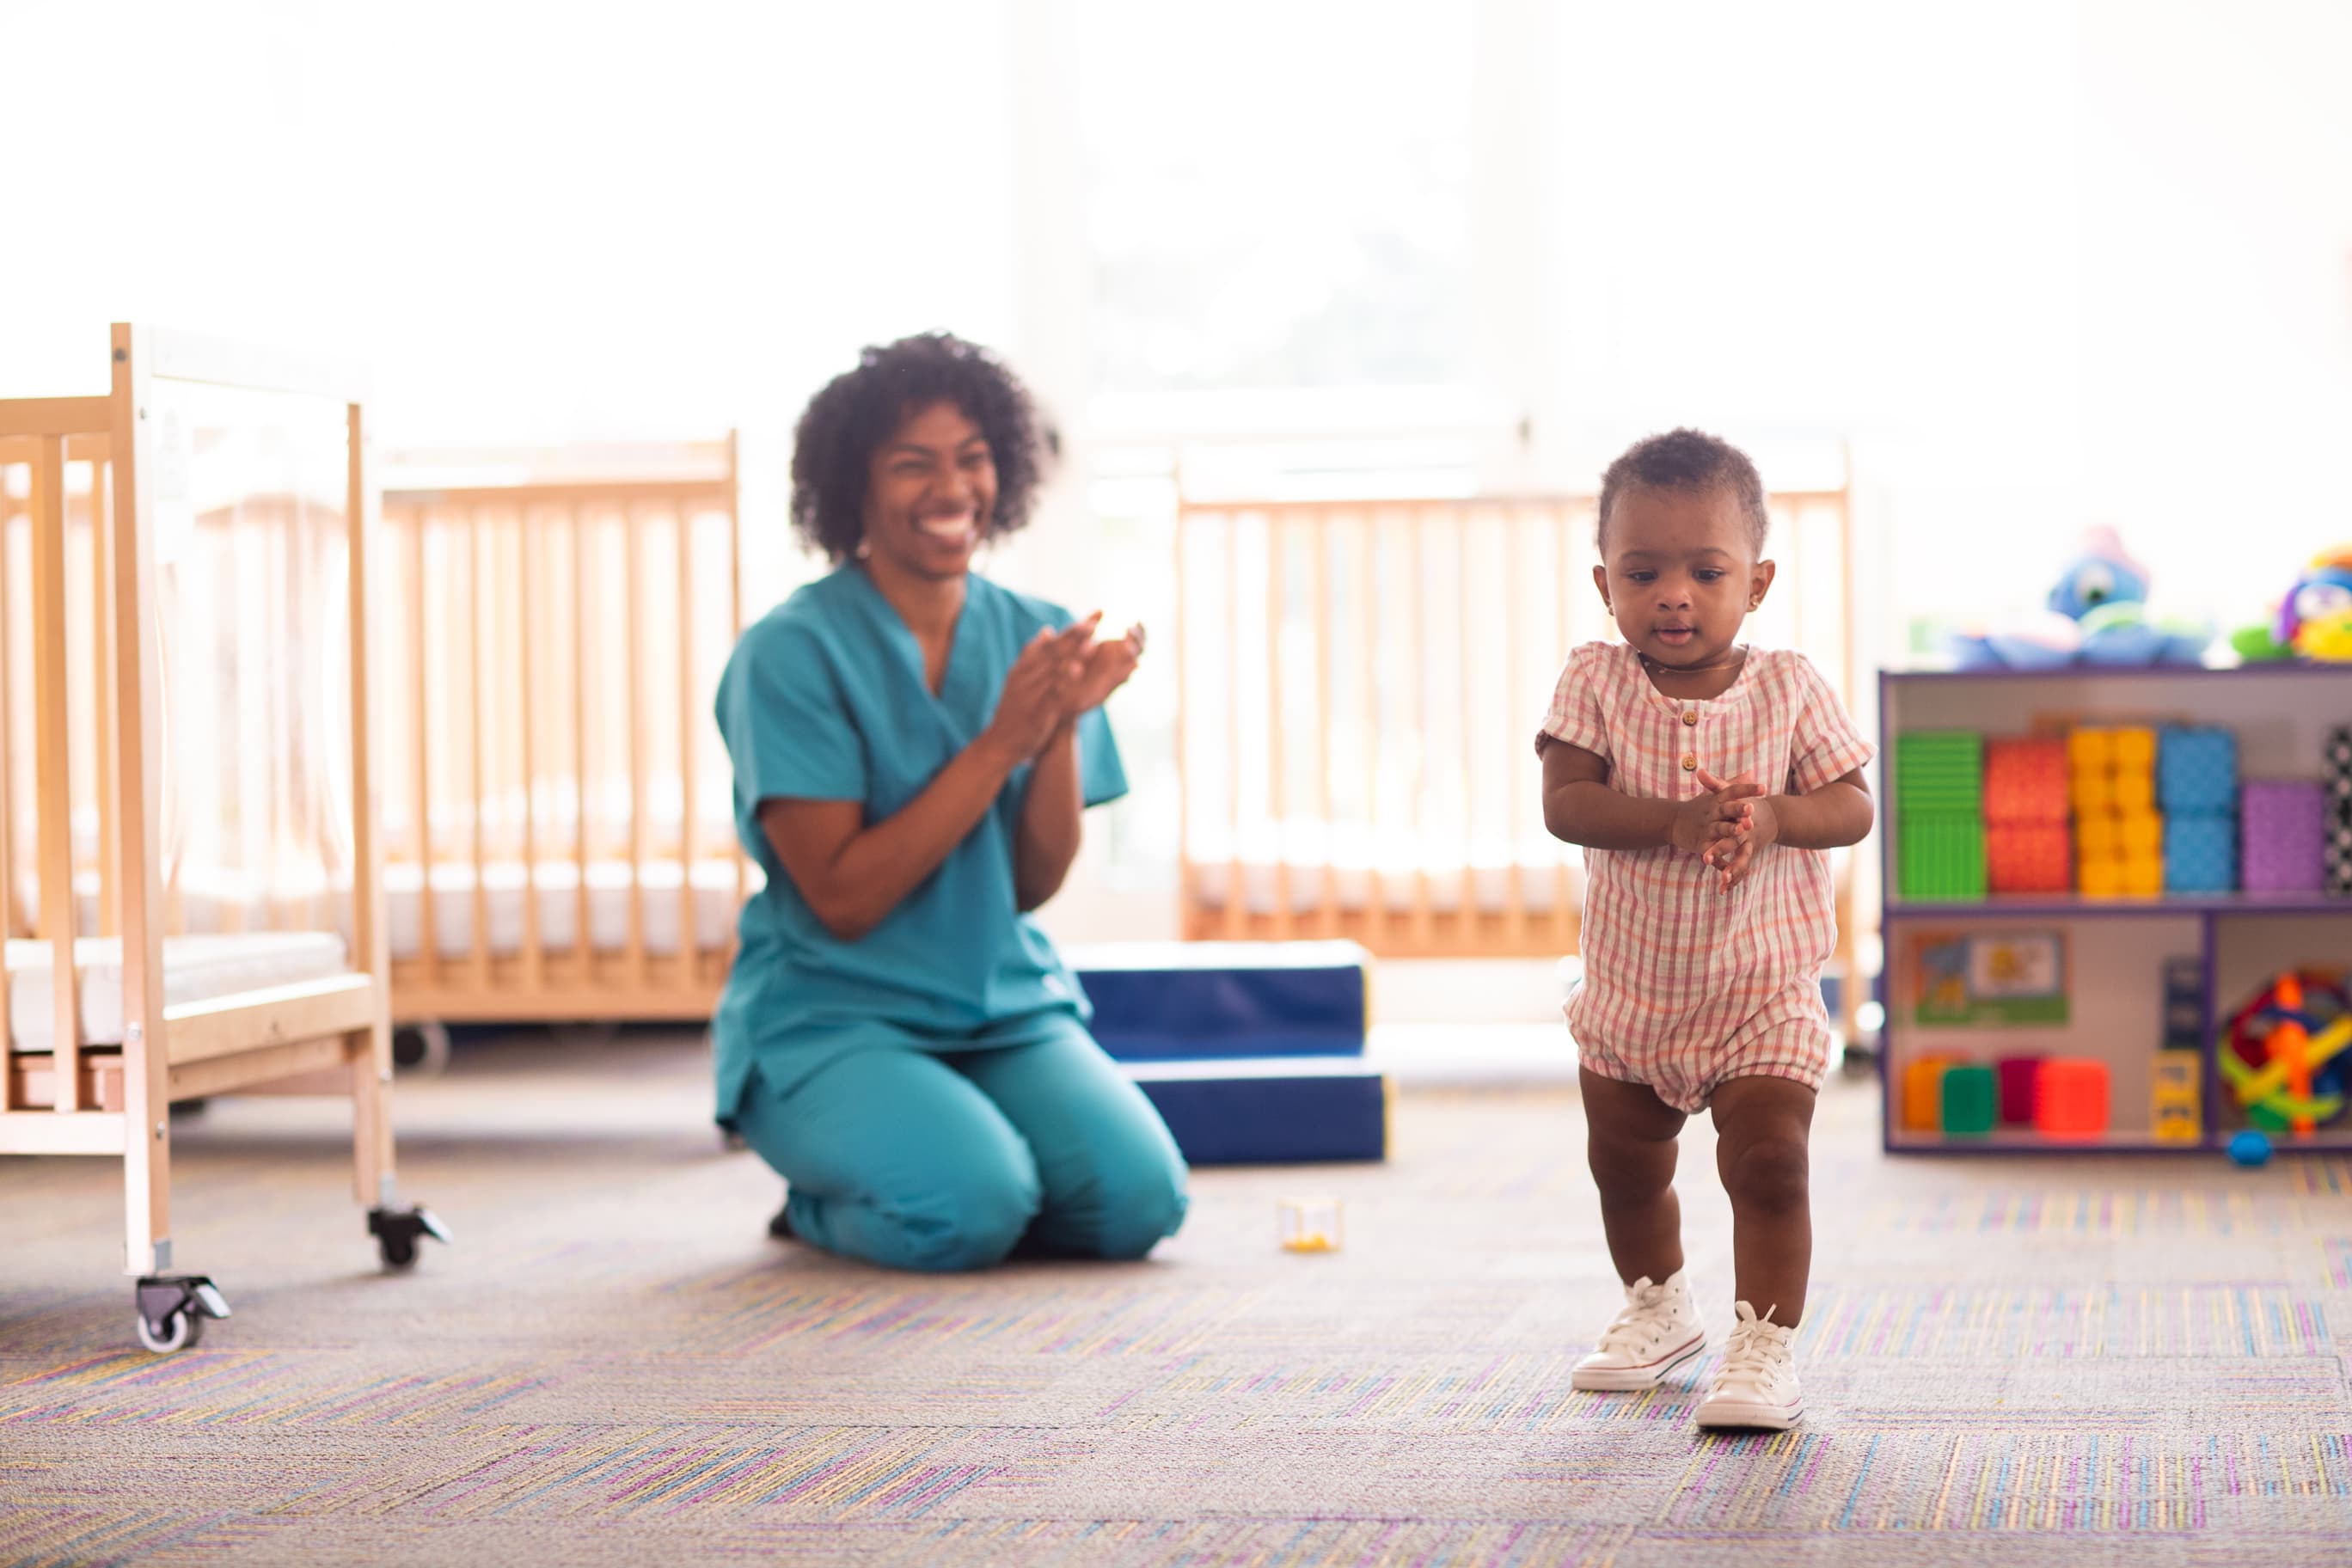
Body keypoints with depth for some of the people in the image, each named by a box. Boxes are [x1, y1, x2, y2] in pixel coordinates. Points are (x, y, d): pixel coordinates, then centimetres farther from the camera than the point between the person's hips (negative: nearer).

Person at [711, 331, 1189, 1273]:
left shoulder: (1034, 637, 6)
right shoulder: (790, 654, -10)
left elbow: (1036, 883, 3)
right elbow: (844, 898, -15)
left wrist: (1065, 724, -14)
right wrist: (1001, 742, -19)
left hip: (1007, 1008, 4)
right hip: (833, 1018, -4)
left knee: (1138, 1201, -22)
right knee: (968, 1210, -30)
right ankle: (822, 1203, 4)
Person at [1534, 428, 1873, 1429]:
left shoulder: (1790, 688, -8)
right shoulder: (1595, 682, -9)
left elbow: (1853, 807, -10)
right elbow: (1565, 803, -20)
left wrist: (1772, 818, -30)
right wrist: (1676, 824, -34)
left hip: (1764, 994, -2)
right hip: (1629, 993, 3)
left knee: (1769, 1163, -15)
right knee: (1626, 1169, 19)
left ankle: (1766, 1347, -4)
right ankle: (1657, 1307, 43)